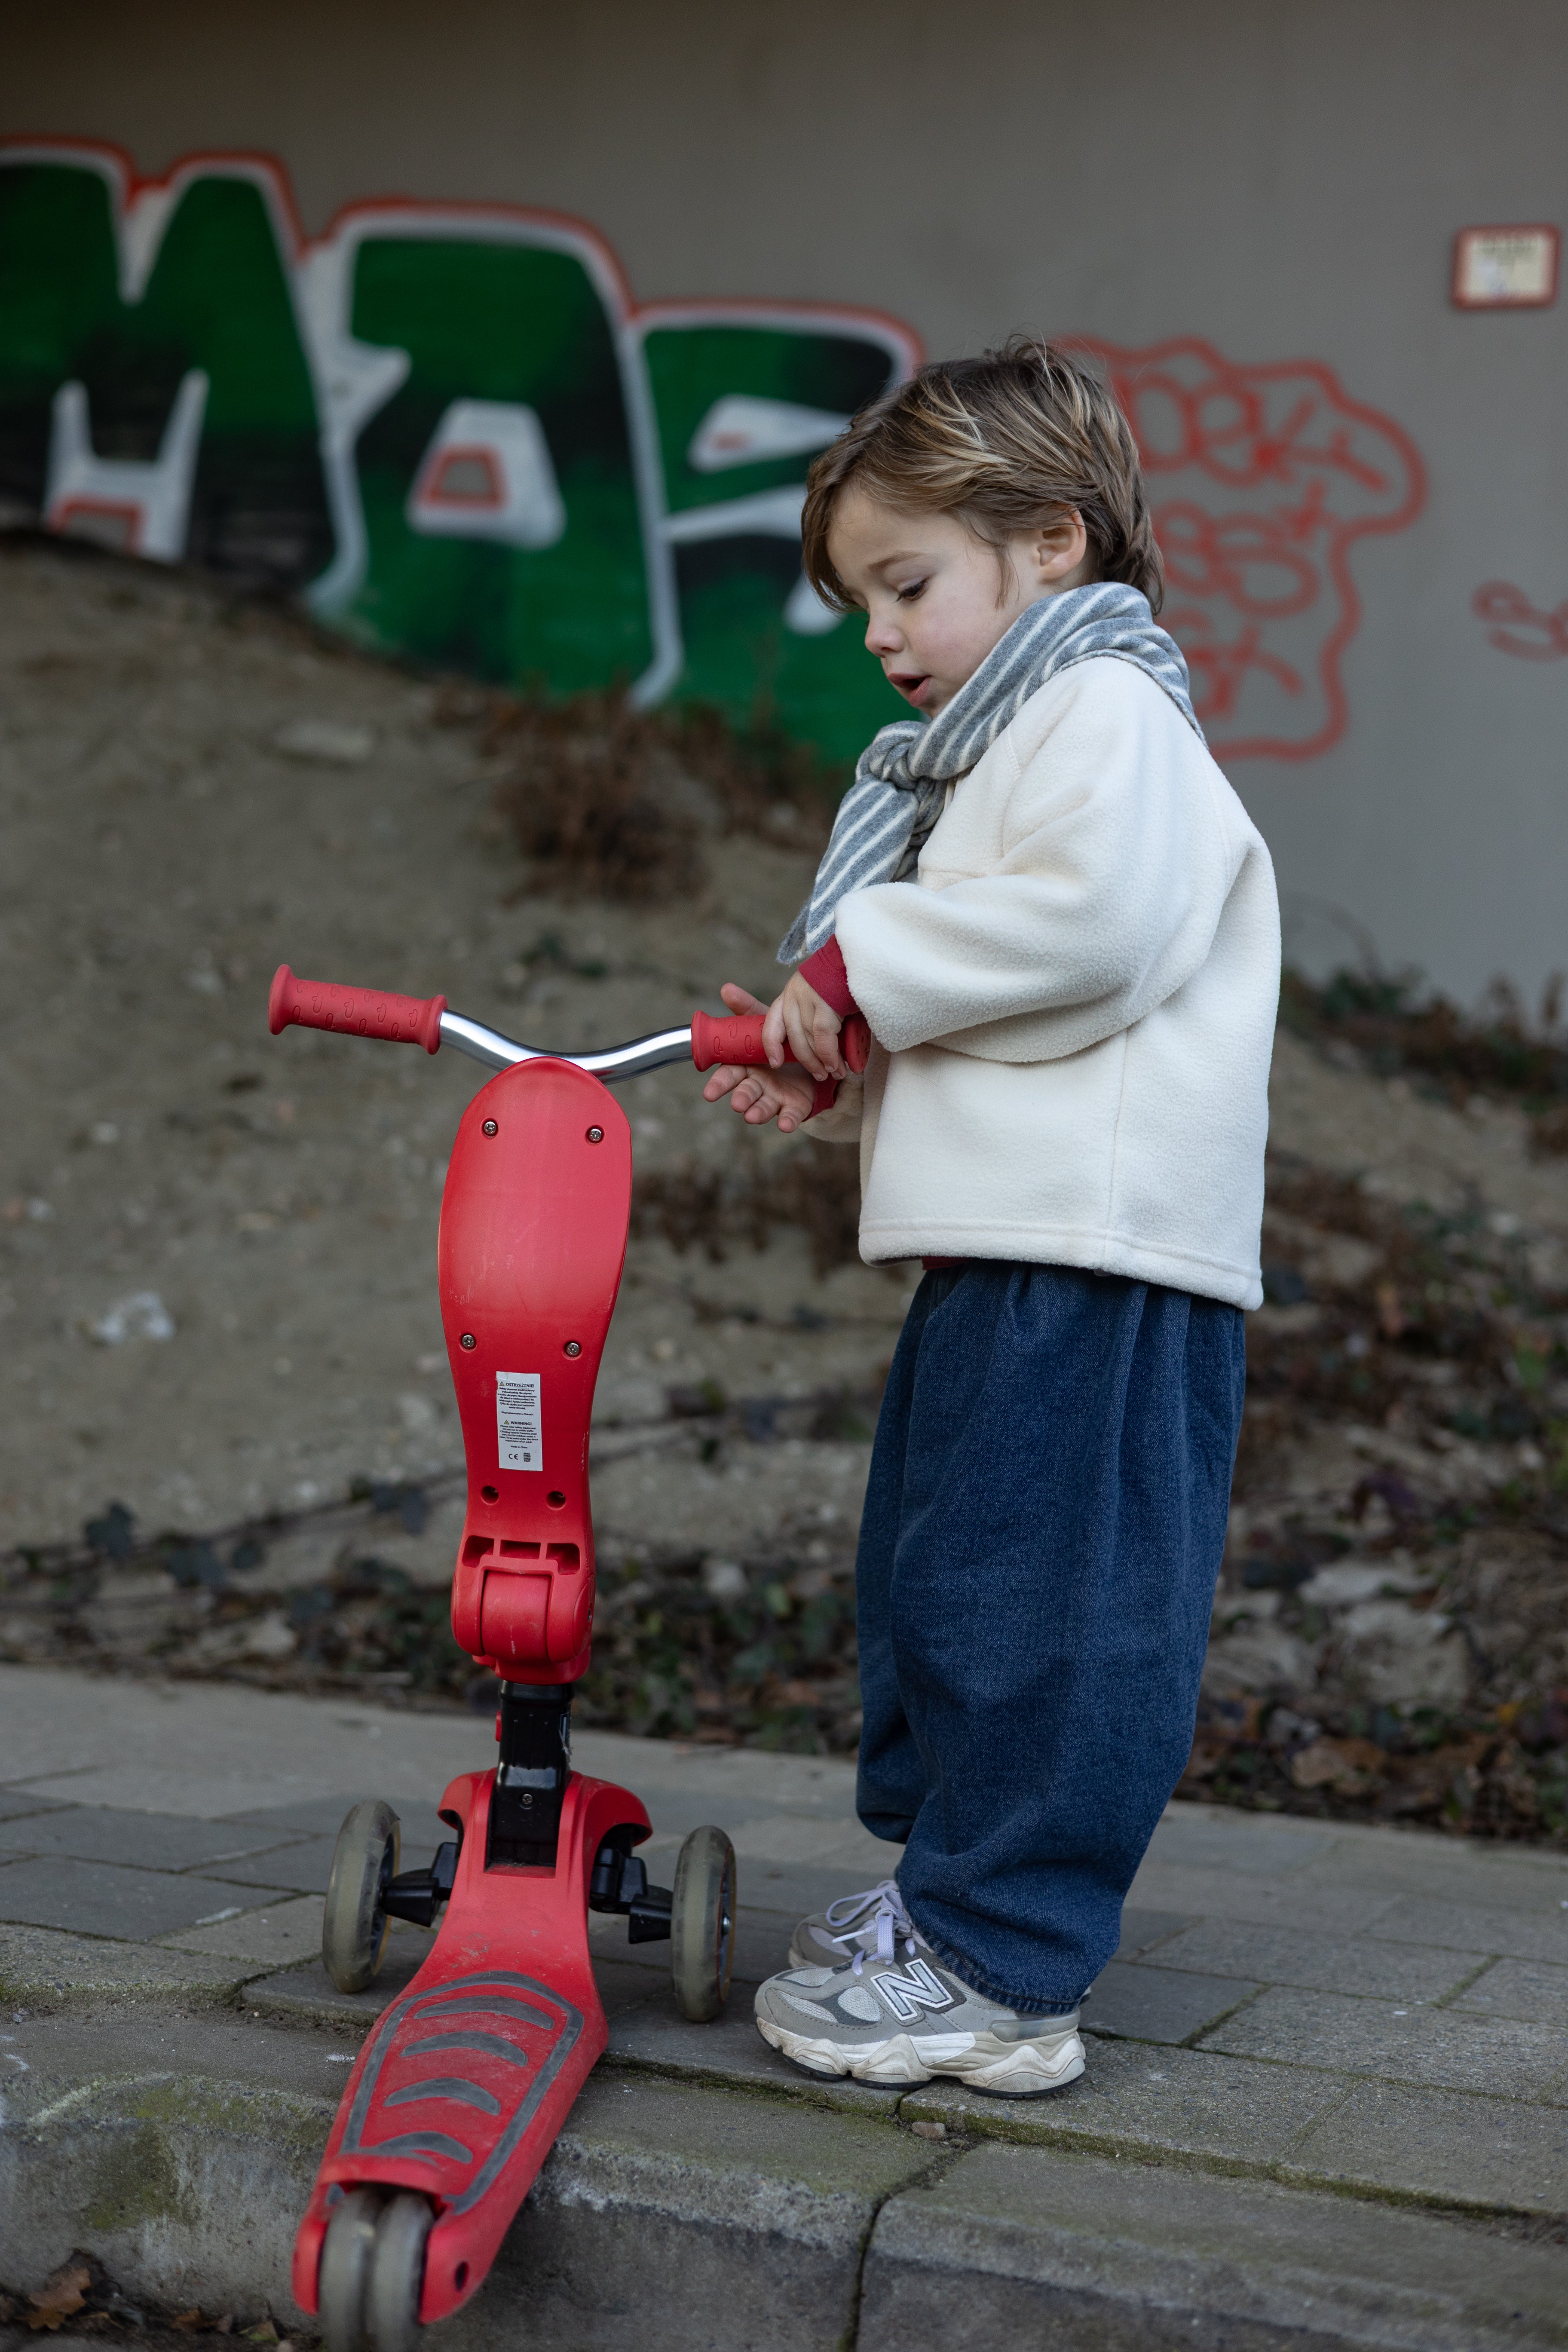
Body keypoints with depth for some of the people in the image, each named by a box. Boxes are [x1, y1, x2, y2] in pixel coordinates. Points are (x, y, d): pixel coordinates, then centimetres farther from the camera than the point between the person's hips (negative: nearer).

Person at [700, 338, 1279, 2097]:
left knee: (1034, 1603, -8)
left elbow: (1095, 914, -26)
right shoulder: (998, 747, 27)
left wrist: (861, 965, -15)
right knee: (932, 1587, 17)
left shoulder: (1110, 713, -6)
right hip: (1002, 1246, 11)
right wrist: (832, 1077, 9)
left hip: (1097, 1257, -11)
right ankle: (941, 1879, 29)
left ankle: (993, 1972, -2)